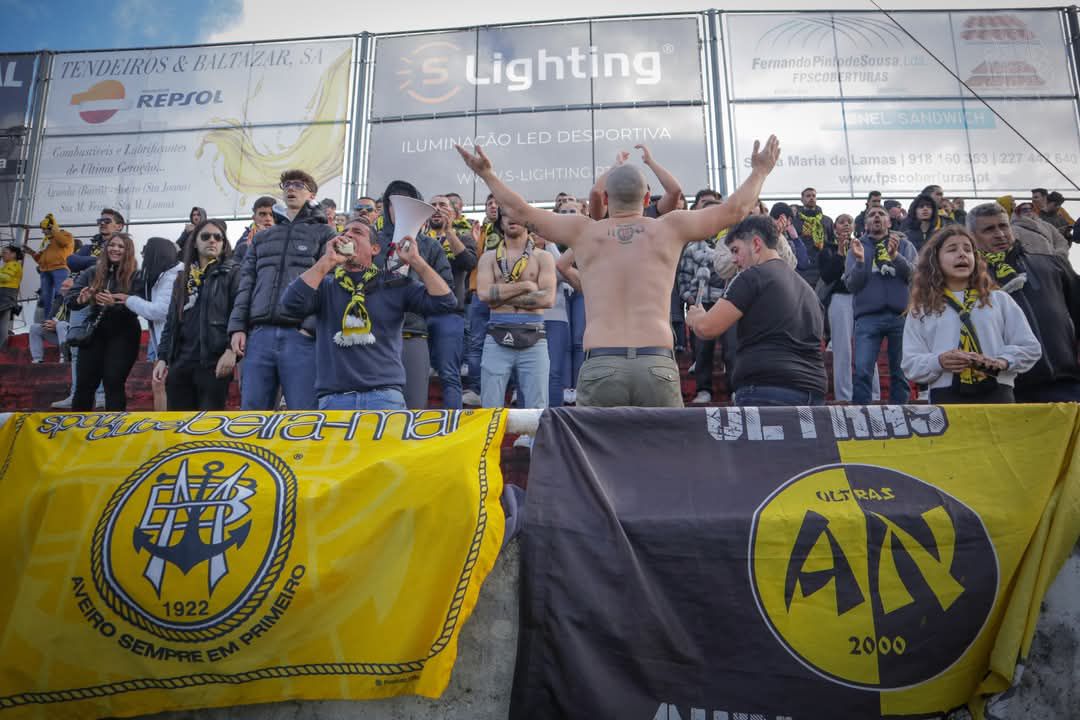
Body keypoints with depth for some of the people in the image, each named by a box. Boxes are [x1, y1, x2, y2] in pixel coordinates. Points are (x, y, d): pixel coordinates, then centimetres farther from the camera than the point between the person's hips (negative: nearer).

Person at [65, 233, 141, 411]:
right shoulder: (92, 273, 5)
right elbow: (70, 299, 1)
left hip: (122, 335, -4)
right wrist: (81, 299, -22)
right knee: (84, 384, 7)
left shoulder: (135, 276, -6)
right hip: (94, 333, 4)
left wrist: (115, 304, -32)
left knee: (114, 383, -4)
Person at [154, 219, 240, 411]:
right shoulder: (183, 276, 20)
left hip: (214, 362, -6)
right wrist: (162, 357, 11)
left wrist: (231, 350, -21)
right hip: (180, 362, 6)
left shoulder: (232, 273, 3)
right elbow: (171, 321, 20)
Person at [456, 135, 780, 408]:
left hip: (600, 365, 0)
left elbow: (521, 212, 20)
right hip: (658, 364, 0)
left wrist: (487, 174, 35)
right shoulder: (670, 228, 12)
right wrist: (760, 171, 40)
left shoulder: (584, 232, 11)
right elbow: (736, 209, 22)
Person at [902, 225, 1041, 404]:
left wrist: (1004, 361, -6)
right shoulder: (921, 310, 12)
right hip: (946, 397, -1)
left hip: (997, 394, 2)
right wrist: (938, 362, -14)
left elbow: (1030, 348, 14)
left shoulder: (1000, 299, 18)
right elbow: (911, 365, 6)